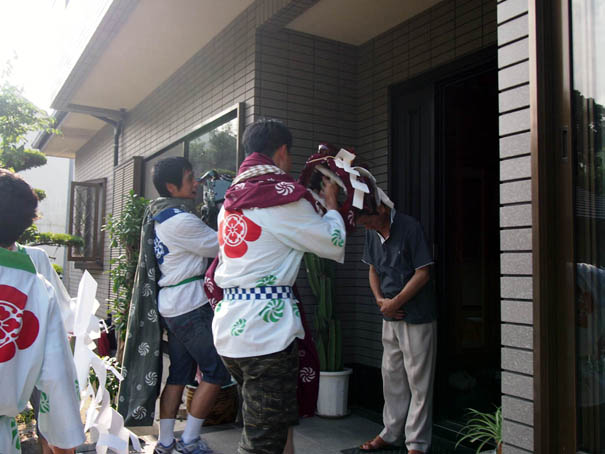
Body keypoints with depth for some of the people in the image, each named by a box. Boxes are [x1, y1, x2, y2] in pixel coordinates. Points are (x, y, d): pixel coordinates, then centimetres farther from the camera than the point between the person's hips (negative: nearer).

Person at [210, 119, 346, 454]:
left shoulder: (231, 201, 16)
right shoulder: (283, 196, -9)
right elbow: (334, 244, -3)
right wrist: (330, 204, 14)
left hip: (228, 327, 9)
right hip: (265, 331, -9)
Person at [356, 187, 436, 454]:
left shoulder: (409, 227, -15)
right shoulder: (372, 232, 5)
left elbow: (423, 273, -16)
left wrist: (395, 302, -14)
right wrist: (380, 299, -1)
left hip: (417, 317, -7)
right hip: (390, 317, 7)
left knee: (418, 382, 2)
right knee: (392, 377, 15)